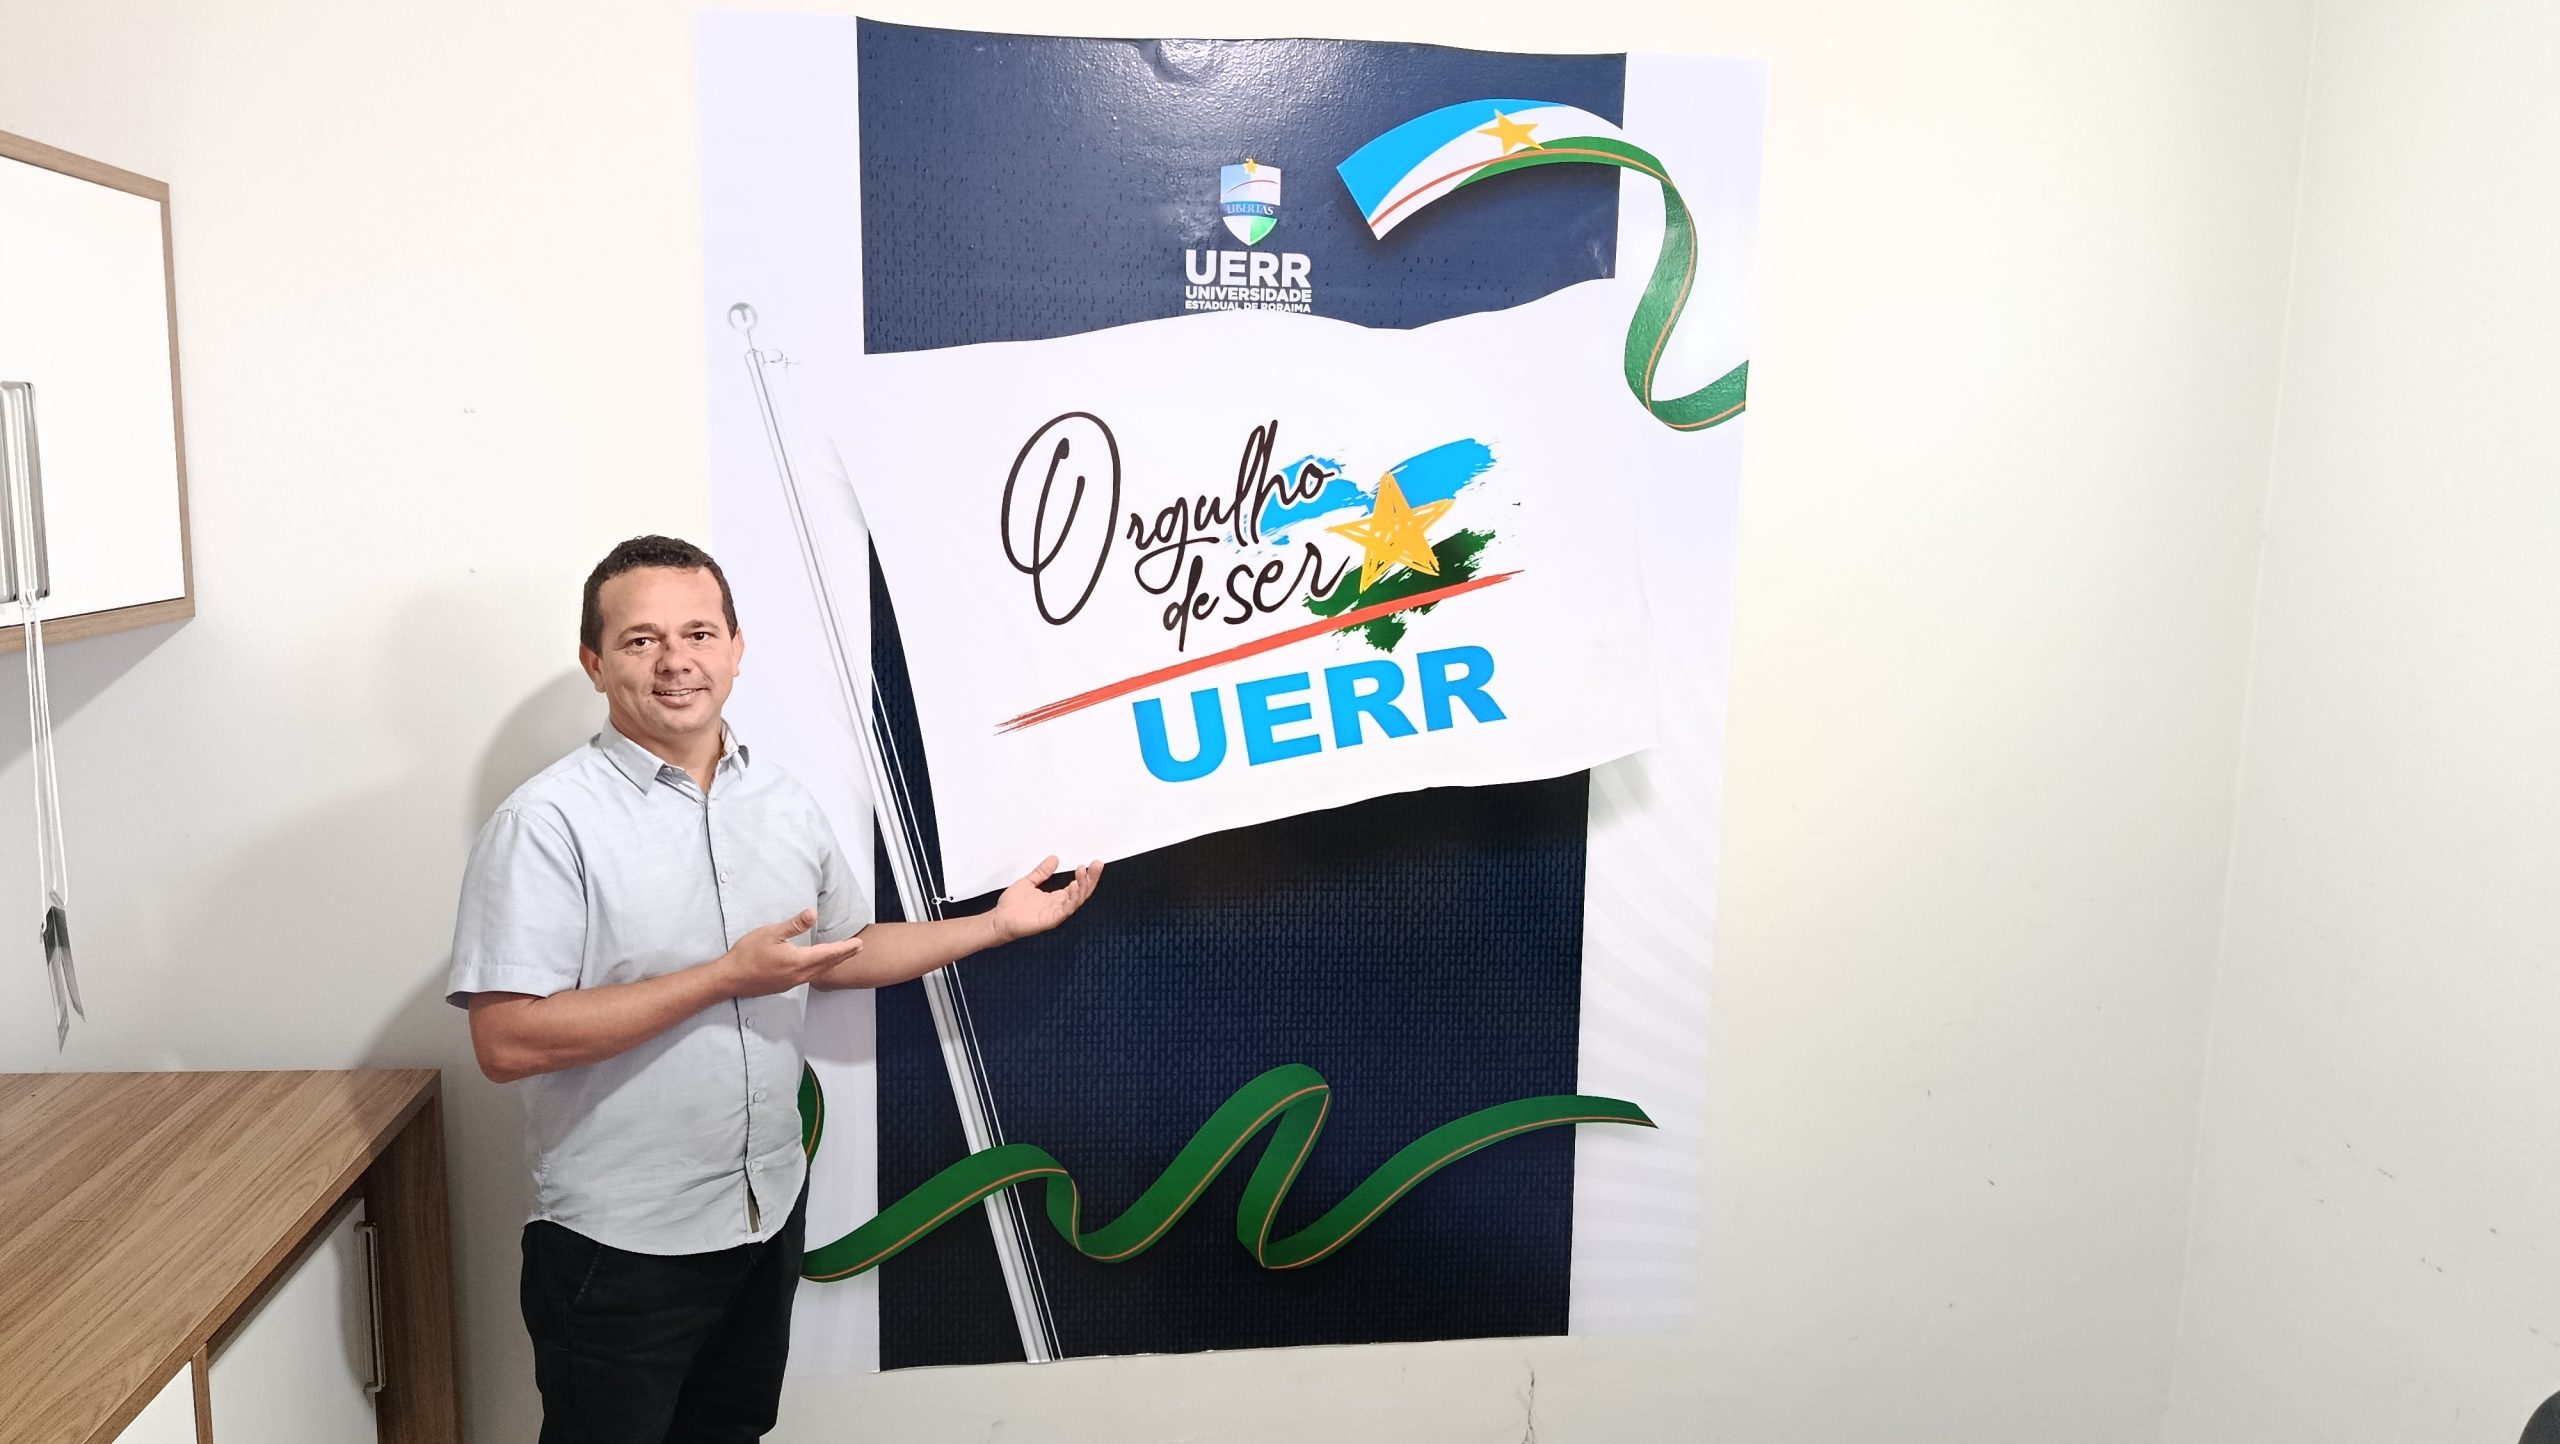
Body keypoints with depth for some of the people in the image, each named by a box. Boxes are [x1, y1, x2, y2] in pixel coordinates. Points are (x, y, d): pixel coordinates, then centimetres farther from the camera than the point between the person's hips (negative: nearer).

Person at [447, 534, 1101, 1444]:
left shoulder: (783, 800, 2)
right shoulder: (549, 821, -18)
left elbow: (837, 956, 15)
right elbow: (506, 1042, -24)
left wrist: (998, 924, 8)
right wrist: (726, 977, -26)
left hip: (770, 1209, 6)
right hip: (622, 1241, -6)